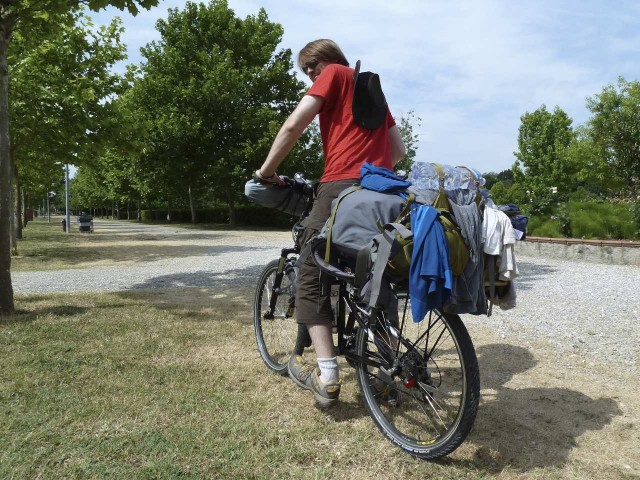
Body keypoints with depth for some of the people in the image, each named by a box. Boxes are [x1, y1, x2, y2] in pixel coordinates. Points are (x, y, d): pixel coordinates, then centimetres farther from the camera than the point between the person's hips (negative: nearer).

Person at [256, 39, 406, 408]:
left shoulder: (334, 74, 8)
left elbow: (293, 126, -4)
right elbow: (400, 149, 26)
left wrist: (267, 172, 5)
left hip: (341, 185, -7)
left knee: (312, 278, 0)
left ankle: (327, 377, -5)